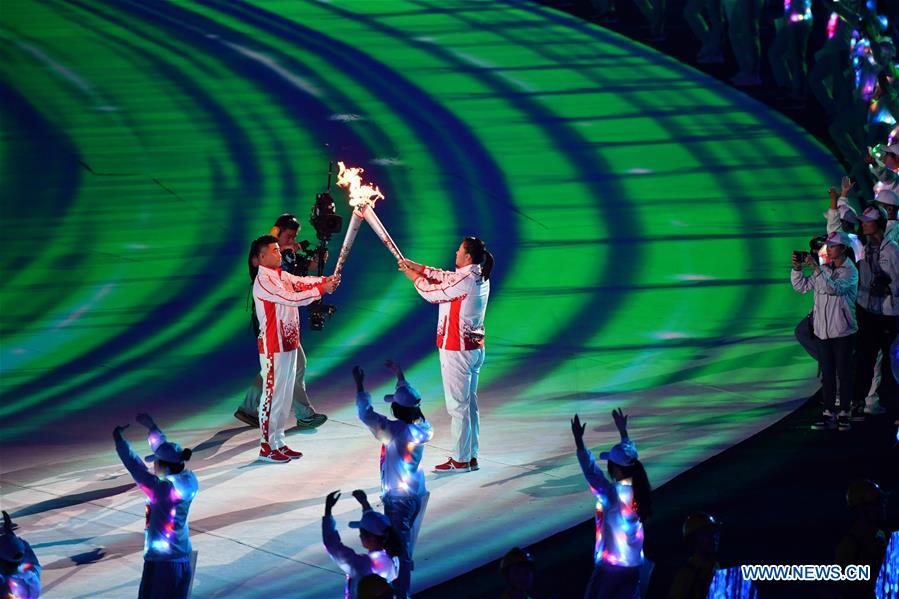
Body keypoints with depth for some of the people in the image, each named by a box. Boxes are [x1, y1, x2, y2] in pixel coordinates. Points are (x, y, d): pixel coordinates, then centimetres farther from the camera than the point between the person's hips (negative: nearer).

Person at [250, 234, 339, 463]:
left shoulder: (281, 275, 12)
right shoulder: (263, 281, -18)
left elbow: (300, 282, 4)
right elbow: (292, 298, -24)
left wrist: (325, 281, -13)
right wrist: (321, 289, -20)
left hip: (288, 343, 9)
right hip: (272, 346, -9)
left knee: (285, 394, 13)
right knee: (272, 393, -5)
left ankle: (278, 442, 20)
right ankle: (267, 447, -1)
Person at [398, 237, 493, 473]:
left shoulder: (466, 280, -22)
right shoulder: (480, 278, 6)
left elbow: (432, 293, -12)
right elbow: (445, 277, 18)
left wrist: (415, 277, 7)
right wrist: (415, 266, 18)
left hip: (456, 351, -10)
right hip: (475, 348, 10)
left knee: (458, 405, -3)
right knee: (469, 403, 15)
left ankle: (460, 460, 2)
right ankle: (471, 457, 20)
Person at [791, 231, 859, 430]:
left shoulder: (850, 271, -8)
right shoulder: (825, 269, 11)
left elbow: (834, 288, -25)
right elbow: (802, 286, 11)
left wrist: (816, 268, -29)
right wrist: (797, 269, -5)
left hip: (842, 331, -6)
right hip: (822, 329, 6)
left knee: (843, 372, -1)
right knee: (827, 374, 6)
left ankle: (844, 414, 5)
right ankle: (828, 414, 7)